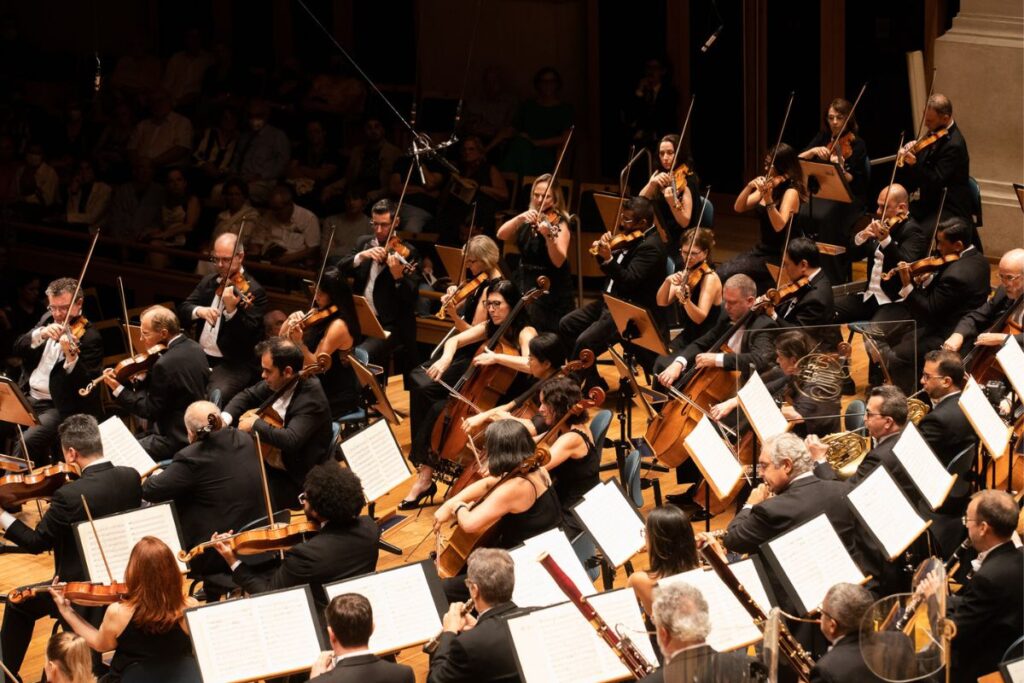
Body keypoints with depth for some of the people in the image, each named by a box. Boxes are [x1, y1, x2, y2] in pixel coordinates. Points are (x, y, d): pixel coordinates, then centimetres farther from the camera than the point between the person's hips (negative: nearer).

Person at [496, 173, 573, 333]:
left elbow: (559, 261, -21)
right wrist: (520, 218, -20)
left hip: (550, 291, -5)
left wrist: (549, 236, -37)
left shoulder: (559, 223, -7)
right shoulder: (527, 221, 10)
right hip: (522, 285, 5)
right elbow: (501, 235, -4)